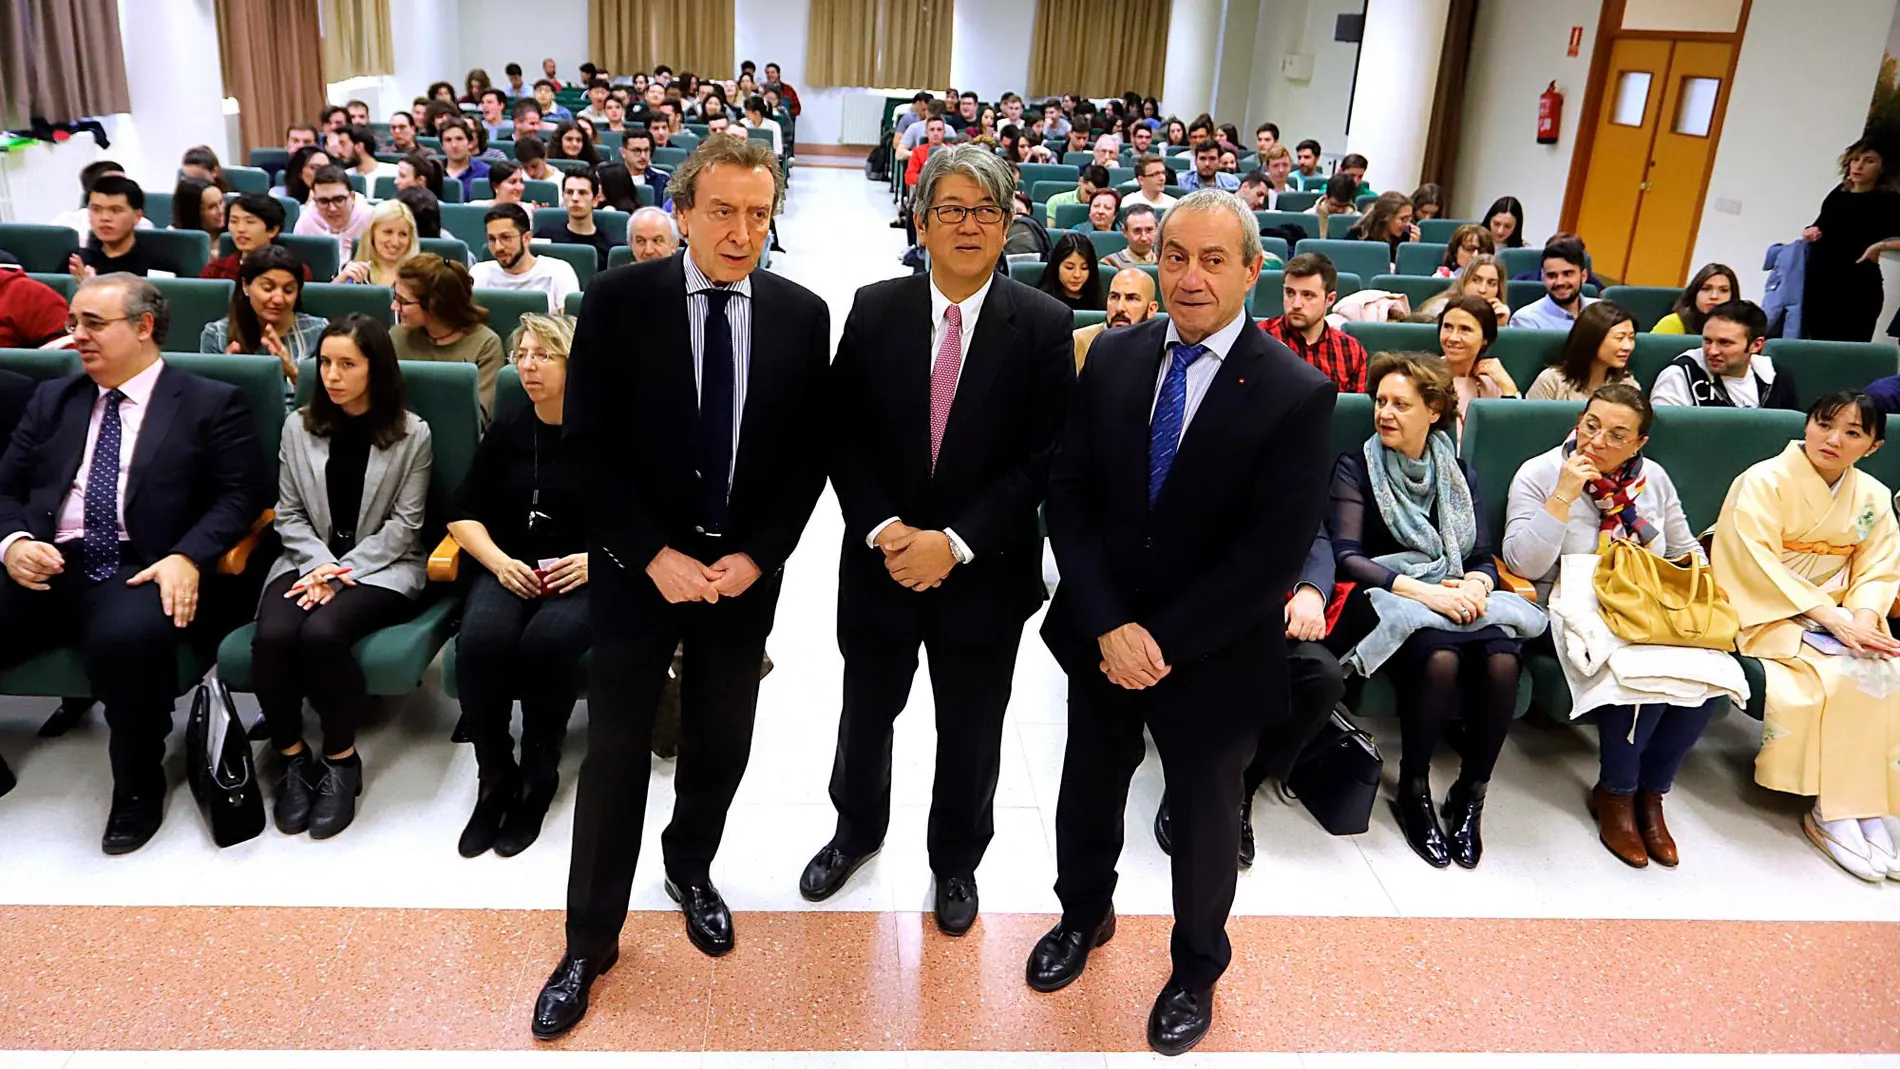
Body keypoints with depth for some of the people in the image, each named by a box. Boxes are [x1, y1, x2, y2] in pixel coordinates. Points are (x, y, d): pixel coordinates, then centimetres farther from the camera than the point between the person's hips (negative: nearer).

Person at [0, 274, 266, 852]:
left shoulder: (212, 403, 8)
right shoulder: (52, 400, 22)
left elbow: (241, 496, 0)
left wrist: (187, 557, -17)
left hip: (140, 570, -4)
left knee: (129, 637, -37)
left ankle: (138, 788, -11)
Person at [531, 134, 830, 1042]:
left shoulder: (802, 314, -2)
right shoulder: (616, 301, -8)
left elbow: (809, 453, 1)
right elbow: (588, 443, -8)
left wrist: (756, 556, -9)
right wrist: (655, 555, -15)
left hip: (745, 571, 2)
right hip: (639, 569, -2)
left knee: (721, 746, 16)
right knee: (615, 758, 5)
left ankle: (689, 867, 44)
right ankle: (590, 941, 22)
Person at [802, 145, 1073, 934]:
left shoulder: (1043, 326, -8)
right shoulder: (874, 310, -3)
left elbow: (1041, 459, -11)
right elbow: (845, 436, -2)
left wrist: (954, 543, -17)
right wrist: (884, 531, -15)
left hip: (986, 571, -1)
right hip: (881, 561, 2)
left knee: (970, 733, 15)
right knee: (867, 712, 20)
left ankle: (956, 860, 41)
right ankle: (857, 831, 48)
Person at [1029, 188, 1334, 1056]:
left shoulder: (1297, 395, -17)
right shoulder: (1112, 357, -5)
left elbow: (1271, 558, -19)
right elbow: (1069, 495, -6)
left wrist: (1165, 643, -18)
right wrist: (1109, 627, -16)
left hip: (1214, 654, -3)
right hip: (1101, 636, 4)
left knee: (1203, 818, 17)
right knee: (1088, 790, 22)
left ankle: (1196, 969, 44)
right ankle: (1085, 914, 52)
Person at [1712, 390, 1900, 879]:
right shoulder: (1763, 482, -8)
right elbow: (1758, 565, -17)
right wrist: (1832, 619, -23)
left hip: (1842, 615, 5)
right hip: (1771, 614, -5)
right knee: (1838, 678, -28)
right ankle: (1830, 812, -18)